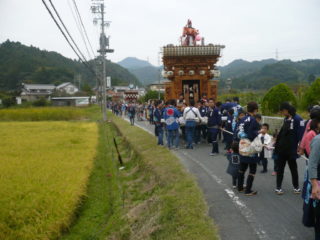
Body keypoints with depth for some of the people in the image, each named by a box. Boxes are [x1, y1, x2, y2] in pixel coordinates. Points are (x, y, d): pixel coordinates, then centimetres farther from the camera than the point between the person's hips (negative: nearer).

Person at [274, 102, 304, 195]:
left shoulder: (297, 119, -14)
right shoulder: (286, 119, 11)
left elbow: (301, 134, -18)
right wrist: (277, 144, 15)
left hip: (291, 149, -7)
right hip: (282, 148, 7)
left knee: (293, 168, 8)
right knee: (280, 168, 8)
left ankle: (296, 187, 23)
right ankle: (278, 187, 13)